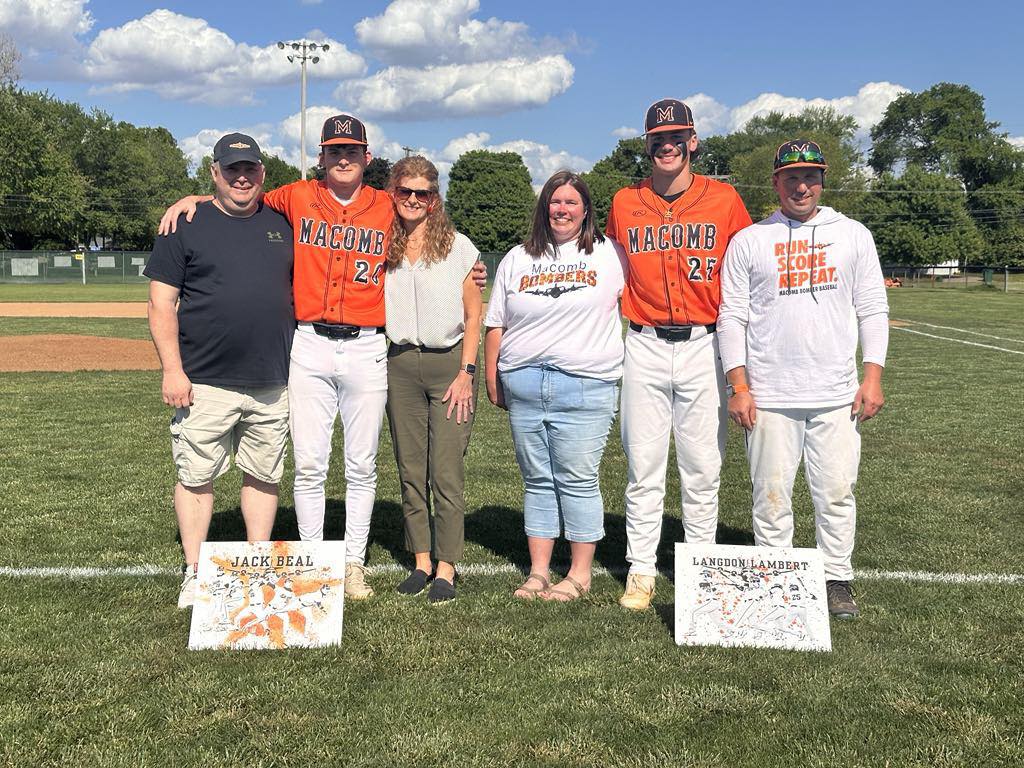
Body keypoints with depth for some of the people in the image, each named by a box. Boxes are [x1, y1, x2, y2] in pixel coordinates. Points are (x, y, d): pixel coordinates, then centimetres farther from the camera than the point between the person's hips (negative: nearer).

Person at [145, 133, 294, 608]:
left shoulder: (281, 224, 13)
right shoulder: (186, 226, 1)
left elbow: (297, 291, 19)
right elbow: (161, 304, -3)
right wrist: (172, 370, -12)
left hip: (273, 384, 4)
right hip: (205, 384, -3)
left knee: (264, 476, 11)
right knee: (197, 477, 3)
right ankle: (194, 574, 16)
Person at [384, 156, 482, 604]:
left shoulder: (457, 246, 0)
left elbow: (473, 314, 1)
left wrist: (466, 372, -6)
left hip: (449, 363, -3)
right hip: (400, 366, 3)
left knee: (447, 473, -5)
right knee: (410, 471, 7)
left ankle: (446, 568, 4)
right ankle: (421, 561, 18)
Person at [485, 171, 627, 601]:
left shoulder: (610, 255, 7)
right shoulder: (517, 259, 15)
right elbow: (496, 325, 15)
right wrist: (493, 382, 11)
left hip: (585, 386, -3)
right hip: (523, 385, 3)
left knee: (577, 481, -2)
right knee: (537, 480, 9)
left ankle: (580, 574, 9)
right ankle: (538, 572, 17)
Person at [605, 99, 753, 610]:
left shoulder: (724, 200, 3)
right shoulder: (624, 204, 7)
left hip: (704, 347, -1)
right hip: (644, 349, 1)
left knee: (703, 468, 5)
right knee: (644, 467, 4)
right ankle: (641, 572, 14)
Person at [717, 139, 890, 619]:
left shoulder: (853, 235, 11)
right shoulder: (748, 241, 6)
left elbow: (872, 310, 10)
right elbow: (732, 317, 4)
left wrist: (873, 378, 1)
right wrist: (738, 387, -4)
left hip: (837, 394, 1)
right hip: (770, 396, -1)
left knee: (836, 493, 4)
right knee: (771, 495, 4)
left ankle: (837, 580, 17)